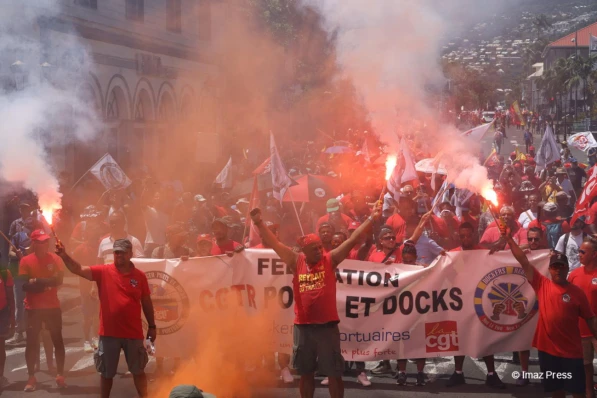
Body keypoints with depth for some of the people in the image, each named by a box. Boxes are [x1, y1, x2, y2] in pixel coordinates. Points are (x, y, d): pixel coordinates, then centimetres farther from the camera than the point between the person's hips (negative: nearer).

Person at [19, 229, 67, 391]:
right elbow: (25, 285, -10)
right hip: (33, 308, -1)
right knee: (32, 342, 0)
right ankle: (31, 378, 7)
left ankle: (60, 376, 12)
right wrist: (48, 282, -16)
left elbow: (59, 280, -9)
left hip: (53, 307, 1)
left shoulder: (55, 259, 1)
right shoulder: (26, 261, -4)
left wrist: (38, 281, -18)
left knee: (57, 340, 4)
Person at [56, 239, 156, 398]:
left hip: (133, 333, 0)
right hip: (109, 333, 0)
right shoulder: (103, 271, -3)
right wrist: (64, 256, -32)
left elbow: (146, 302, 6)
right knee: (107, 372, 13)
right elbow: (78, 269, -15)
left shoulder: (139, 276, -1)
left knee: (138, 371, 13)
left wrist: (152, 326, 8)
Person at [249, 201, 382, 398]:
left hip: (327, 325, -2)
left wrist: (371, 219, -13)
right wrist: (259, 223, -7)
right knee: (306, 373, 14)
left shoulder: (330, 260, -1)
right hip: (303, 326, 2)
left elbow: (352, 239, -7)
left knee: (334, 373, 4)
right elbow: (274, 243, 1)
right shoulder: (296, 262, 3)